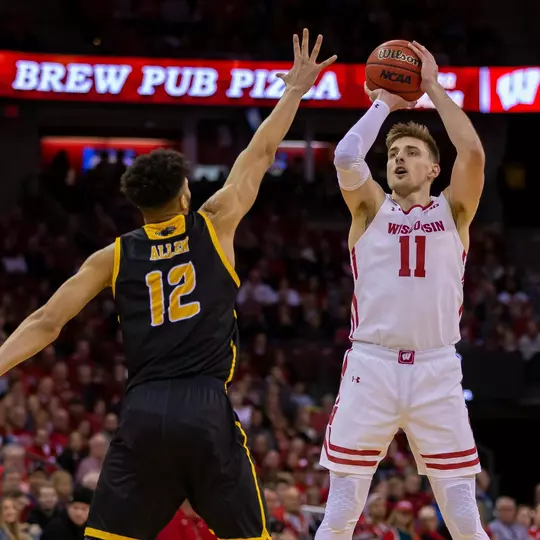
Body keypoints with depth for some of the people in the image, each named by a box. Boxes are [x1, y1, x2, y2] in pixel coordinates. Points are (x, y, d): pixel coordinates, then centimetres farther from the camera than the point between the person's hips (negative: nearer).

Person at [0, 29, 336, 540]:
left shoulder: (113, 257, 12)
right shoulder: (213, 226, 9)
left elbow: (45, 322, 7)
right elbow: (259, 155, 18)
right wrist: (294, 91, 29)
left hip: (143, 412, 1)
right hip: (208, 411, -1)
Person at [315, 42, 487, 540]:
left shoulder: (452, 212, 8)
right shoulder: (371, 209, 8)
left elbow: (473, 153, -10)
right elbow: (345, 157, -12)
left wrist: (433, 88, -2)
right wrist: (384, 103, 0)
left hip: (437, 371, 0)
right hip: (371, 366, 0)